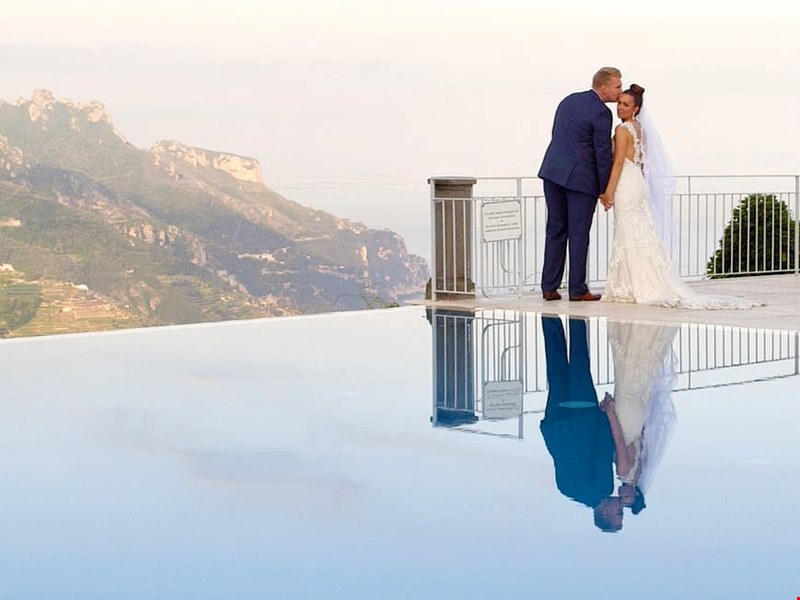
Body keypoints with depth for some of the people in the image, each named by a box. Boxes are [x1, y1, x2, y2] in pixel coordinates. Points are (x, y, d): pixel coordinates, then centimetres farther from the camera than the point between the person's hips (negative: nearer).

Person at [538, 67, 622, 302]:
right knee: (578, 234, 0)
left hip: (553, 171, 7)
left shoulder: (569, 100, 12)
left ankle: (549, 287, 10)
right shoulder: (601, 113, -12)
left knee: (555, 231, 10)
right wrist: (606, 190, -3)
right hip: (581, 177, -7)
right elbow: (603, 153, -11)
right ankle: (577, 289, 4)